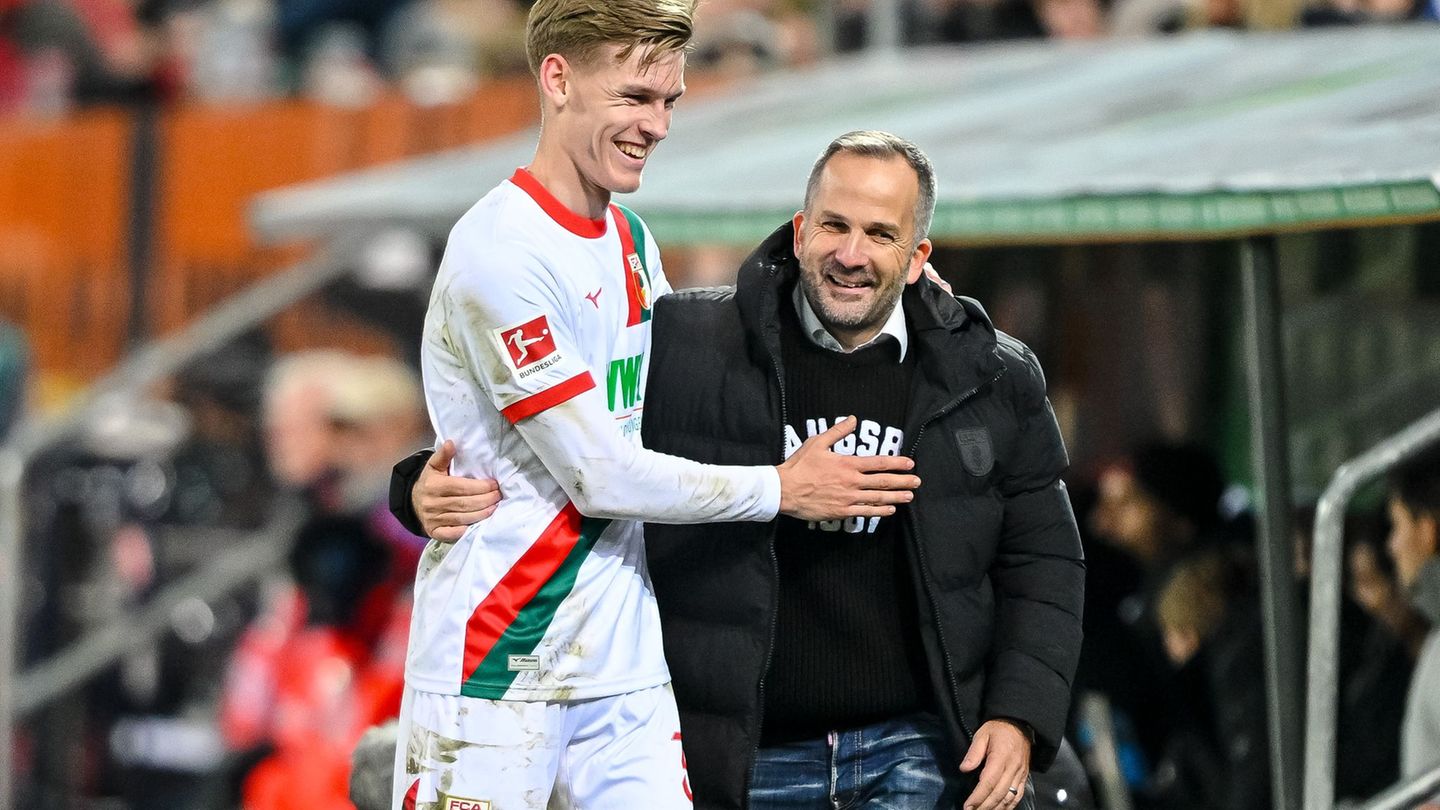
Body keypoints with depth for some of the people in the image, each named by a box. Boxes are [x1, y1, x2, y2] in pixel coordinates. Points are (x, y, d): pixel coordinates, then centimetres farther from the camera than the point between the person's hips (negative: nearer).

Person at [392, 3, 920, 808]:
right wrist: (782, 489, -6)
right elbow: (600, 476, -16)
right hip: (499, 663, -8)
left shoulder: (631, 240, 12)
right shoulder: (501, 252, -15)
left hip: (625, 669, 8)